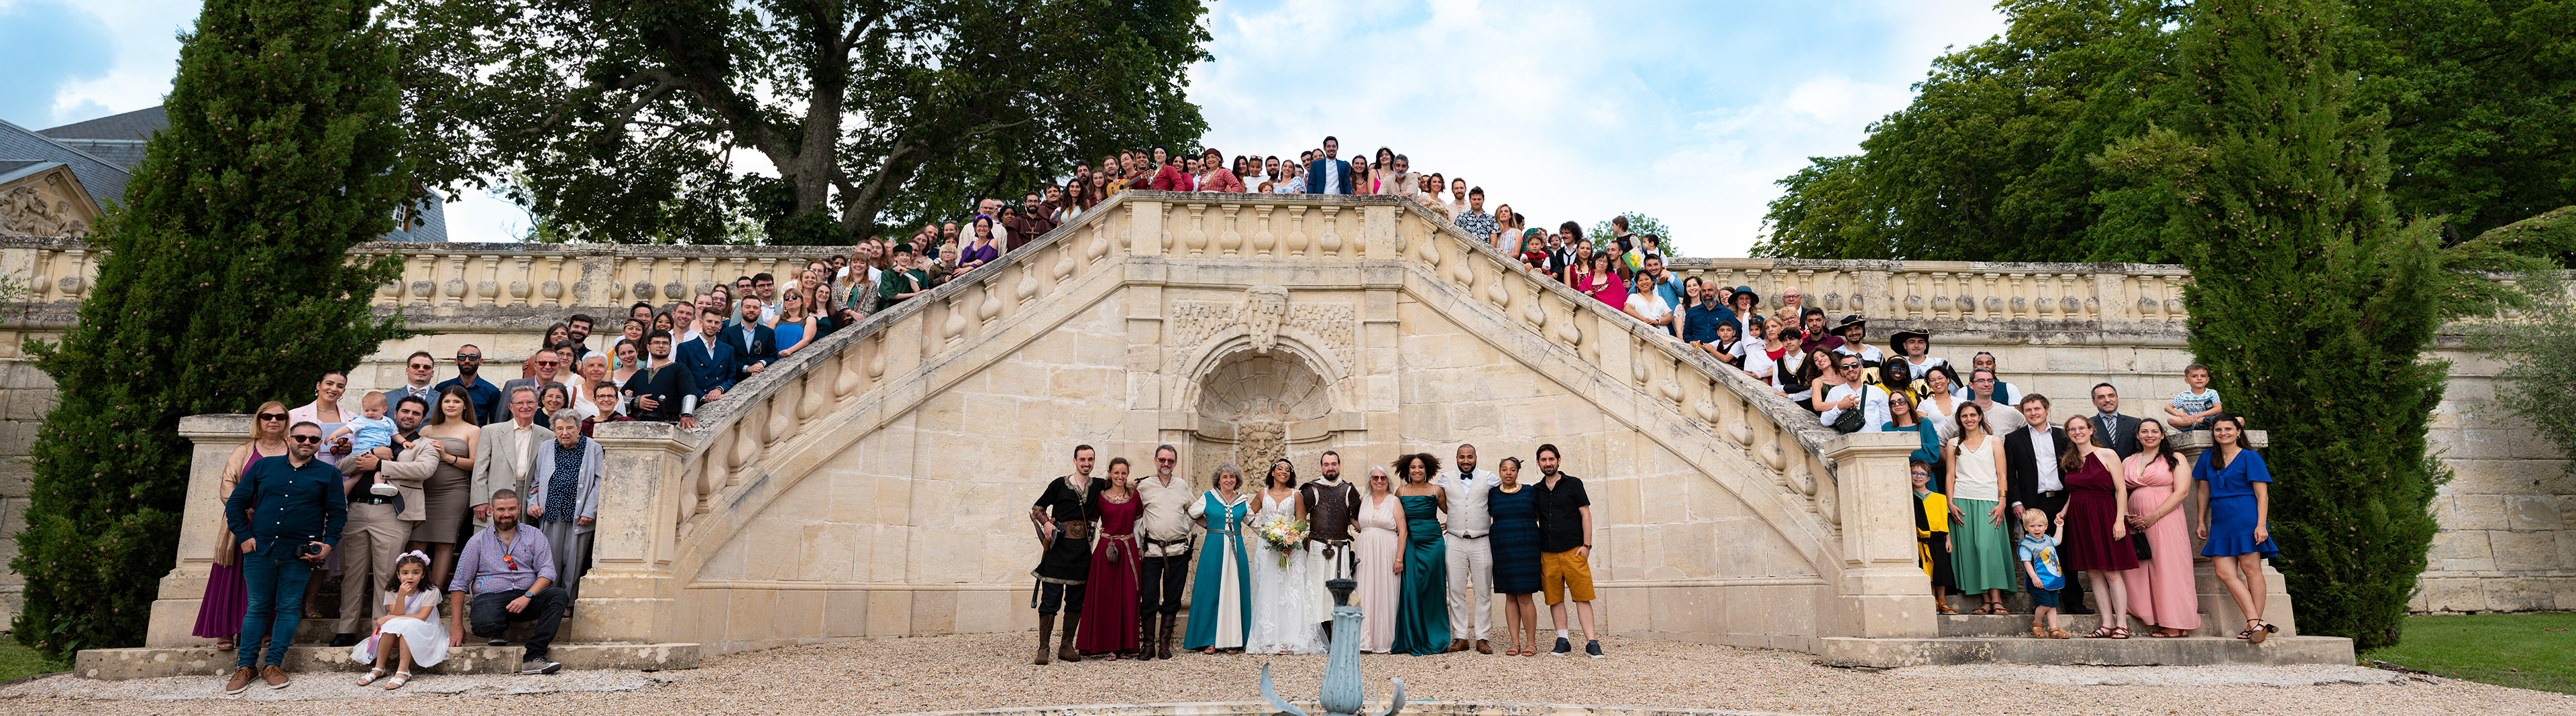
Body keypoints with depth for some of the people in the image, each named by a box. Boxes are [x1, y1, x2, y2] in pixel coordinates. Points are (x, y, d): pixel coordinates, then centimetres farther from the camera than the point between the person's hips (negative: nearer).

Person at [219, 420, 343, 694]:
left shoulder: (329, 474, 6)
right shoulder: (263, 466, 9)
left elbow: (338, 513, 6)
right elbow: (236, 502, 11)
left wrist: (329, 543, -6)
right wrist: (243, 536, 2)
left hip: (299, 554, -1)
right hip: (260, 549, 1)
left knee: (288, 608, 2)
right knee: (257, 607, 5)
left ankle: (273, 664, 11)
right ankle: (245, 666, 13)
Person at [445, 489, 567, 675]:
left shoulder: (534, 536, 11)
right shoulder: (478, 541, 10)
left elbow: (547, 571, 1)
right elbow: (460, 584, 8)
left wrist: (527, 596, -18)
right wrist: (457, 626, 0)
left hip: (527, 598, 1)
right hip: (490, 597, -1)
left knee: (558, 595, -30)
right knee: (485, 625, -36)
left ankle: (533, 657, -34)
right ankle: (500, 628, 5)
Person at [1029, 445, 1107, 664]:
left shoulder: (1098, 485, 10)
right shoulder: (1059, 484, 1)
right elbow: (1037, 508, 8)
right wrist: (1046, 523, -9)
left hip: (1082, 550, 4)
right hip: (1058, 547, -4)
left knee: (1076, 600, 7)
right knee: (1051, 598, -6)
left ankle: (1066, 647, 17)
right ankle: (1043, 649, -1)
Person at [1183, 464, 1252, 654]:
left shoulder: (1243, 501, 9)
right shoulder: (1208, 497, 2)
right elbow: (1190, 515, 12)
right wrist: (1210, 525, 11)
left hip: (1237, 550, 2)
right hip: (1214, 549, -2)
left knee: (1235, 592, 3)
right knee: (1211, 591, -1)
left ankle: (1233, 640, 10)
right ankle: (1210, 640, 6)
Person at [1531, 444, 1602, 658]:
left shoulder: (1573, 484, 4)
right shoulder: (1535, 491, 13)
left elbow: (1586, 515, 2)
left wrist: (1586, 545, -6)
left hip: (1574, 551, -3)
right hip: (1548, 553, 3)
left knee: (1582, 596, -6)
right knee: (1555, 598, 4)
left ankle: (1591, 643, -6)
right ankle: (1562, 642, 10)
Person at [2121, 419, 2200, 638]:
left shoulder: (2175, 459, 4)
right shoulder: (2128, 462, 16)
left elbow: (2182, 491, -6)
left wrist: (2154, 516, -13)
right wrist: (2125, 515, -3)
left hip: (2165, 520, -4)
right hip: (2135, 523, 5)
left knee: (2167, 568, -7)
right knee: (2138, 569, -1)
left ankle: (2175, 625, -2)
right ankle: (2155, 619, 6)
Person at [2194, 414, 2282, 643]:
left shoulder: (2250, 457, 0)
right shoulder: (2208, 458, 15)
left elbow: (2262, 495, -5)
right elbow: (2204, 491, 19)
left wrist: (2261, 524, -14)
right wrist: (2201, 521, 15)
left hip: (2246, 519, -5)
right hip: (2220, 522, 5)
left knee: (2250, 568, -5)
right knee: (2224, 572, -7)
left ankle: (2255, 623, -1)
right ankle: (2256, 623, -8)